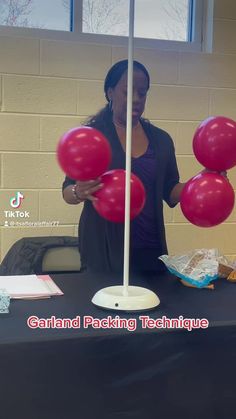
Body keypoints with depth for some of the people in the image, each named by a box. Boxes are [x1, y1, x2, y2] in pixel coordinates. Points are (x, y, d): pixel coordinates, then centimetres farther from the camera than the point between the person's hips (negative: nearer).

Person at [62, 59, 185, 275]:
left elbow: (170, 193, 9)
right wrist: (79, 192, -26)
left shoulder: (161, 140, 7)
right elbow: (68, 191, -3)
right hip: (104, 250, -3)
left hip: (151, 249, 4)